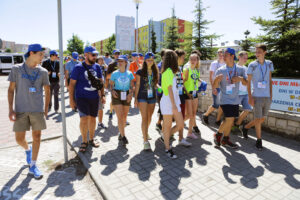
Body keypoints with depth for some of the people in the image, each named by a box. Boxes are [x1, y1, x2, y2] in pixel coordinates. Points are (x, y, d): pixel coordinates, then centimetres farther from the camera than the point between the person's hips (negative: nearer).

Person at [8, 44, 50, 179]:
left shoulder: (43, 72, 3)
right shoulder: (17, 69, 1)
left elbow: (47, 91, 9)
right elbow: (11, 90, 2)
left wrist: (46, 109, 7)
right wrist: (11, 109, -5)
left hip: (37, 110, 1)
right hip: (21, 110, 0)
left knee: (37, 137, 4)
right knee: (19, 139, 4)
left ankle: (33, 166, 18)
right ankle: (27, 150, 40)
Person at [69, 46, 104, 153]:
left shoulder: (97, 67, 6)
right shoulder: (78, 67, -7)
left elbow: (101, 81, 15)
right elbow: (72, 84, -5)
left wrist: (102, 95, 9)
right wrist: (71, 99, -8)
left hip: (94, 98, 4)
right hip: (82, 97, -4)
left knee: (92, 118, 12)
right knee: (84, 119, -13)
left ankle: (91, 139, 30)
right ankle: (84, 141, 8)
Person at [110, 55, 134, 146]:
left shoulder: (129, 74, 2)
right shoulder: (114, 73, -1)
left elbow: (132, 86, 4)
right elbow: (111, 84, 6)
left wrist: (131, 93, -13)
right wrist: (112, 91, -15)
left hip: (126, 97, 3)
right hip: (117, 96, -2)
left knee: (124, 117, 13)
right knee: (120, 117, -10)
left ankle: (121, 133, 34)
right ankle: (123, 136, 0)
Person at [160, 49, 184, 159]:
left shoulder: (171, 71, 13)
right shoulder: (168, 71, -14)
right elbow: (170, 89, -19)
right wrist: (173, 105, -20)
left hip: (175, 101, 8)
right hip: (168, 102, -8)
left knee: (180, 125, 9)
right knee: (168, 126, 5)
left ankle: (166, 137, 31)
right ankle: (168, 149, 20)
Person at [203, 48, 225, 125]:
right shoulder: (214, 63, -3)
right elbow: (211, 77, -7)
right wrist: (213, 88, -16)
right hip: (216, 87, -5)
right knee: (216, 105, -6)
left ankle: (218, 120, 19)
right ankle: (205, 115, 18)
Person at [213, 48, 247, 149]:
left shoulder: (240, 69, 1)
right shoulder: (220, 70, -7)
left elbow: (245, 83, 6)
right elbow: (215, 86, -7)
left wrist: (241, 78, -15)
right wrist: (217, 80, -28)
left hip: (235, 99, 4)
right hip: (225, 99, -4)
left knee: (230, 120, 10)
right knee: (229, 119, -14)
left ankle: (225, 139, 26)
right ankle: (218, 134, 10)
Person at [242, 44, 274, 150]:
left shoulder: (269, 64, 7)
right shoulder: (252, 65, -4)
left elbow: (270, 80, 14)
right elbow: (248, 82, -3)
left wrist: (271, 95, 9)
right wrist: (250, 97, -9)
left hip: (267, 97, 4)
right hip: (257, 96, -4)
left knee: (262, 119, 12)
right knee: (258, 119, 0)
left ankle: (246, 127, 34)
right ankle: (259, 140, 17)